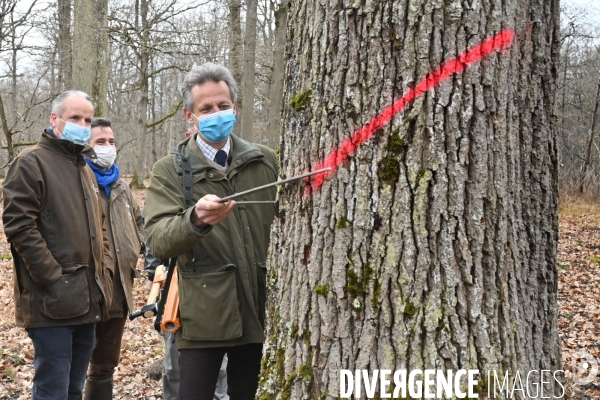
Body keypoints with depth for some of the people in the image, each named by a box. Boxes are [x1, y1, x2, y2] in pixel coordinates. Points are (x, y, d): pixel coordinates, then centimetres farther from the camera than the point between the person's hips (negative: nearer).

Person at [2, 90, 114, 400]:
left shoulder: (85, 167, 20)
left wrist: (105, 268, 11)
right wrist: (54, 280, -18)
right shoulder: (32, 162, -6)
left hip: (88, 301, 8)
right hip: (53, 302, -8)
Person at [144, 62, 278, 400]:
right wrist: (195, 220, -34)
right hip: (203, 316, -2)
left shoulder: (265, 161, 8)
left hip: (258, 310, 3)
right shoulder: (170, 170, -1)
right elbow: (159, 240, -14)